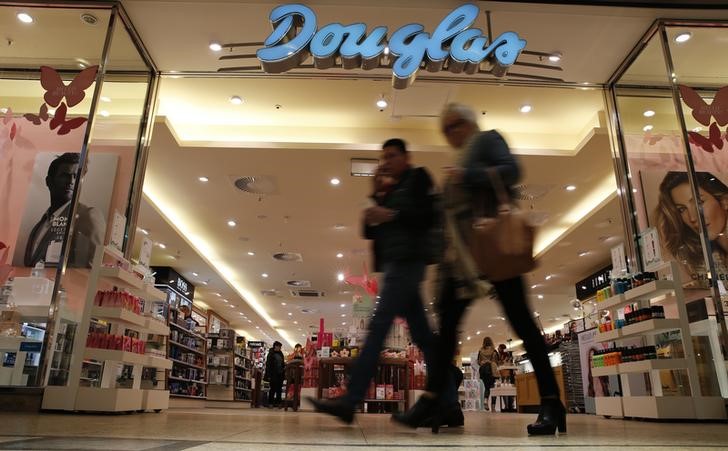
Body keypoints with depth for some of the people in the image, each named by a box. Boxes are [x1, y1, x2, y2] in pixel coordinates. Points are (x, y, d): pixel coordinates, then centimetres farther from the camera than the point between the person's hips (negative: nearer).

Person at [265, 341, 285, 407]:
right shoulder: (271, 354, -5)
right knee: (273, 389, -1)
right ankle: (270, 402, 8)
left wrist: (284, 373, 7)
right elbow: (268, 365, -9)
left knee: (279, 389, 6)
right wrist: (268, 375, -14)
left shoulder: (280, 354, 12)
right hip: (273, 375, -5)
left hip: (280, 374, 6)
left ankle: (278, 402, 13)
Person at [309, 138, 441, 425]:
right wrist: (372, 220, 0)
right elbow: (375, 233, 22)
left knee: (378, 326, -16)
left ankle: (350, 401, -17)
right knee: (422, 334, 5)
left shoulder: (418, 178, 3)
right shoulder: (391, 192, 26)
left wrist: (392, 215, -15)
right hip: (396, 262, 9)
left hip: (406, 260, -9)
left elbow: (432, 214, -12)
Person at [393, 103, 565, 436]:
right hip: (463, 251, 9)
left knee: (519, 319, -8)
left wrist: (468, 176, -18)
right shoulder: (461, 160, 28)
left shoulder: (487, 140, 6)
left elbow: (511, 171, -12)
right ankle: (432, 399, 5)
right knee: (447, 320, 2)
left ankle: (552, 404, 0)